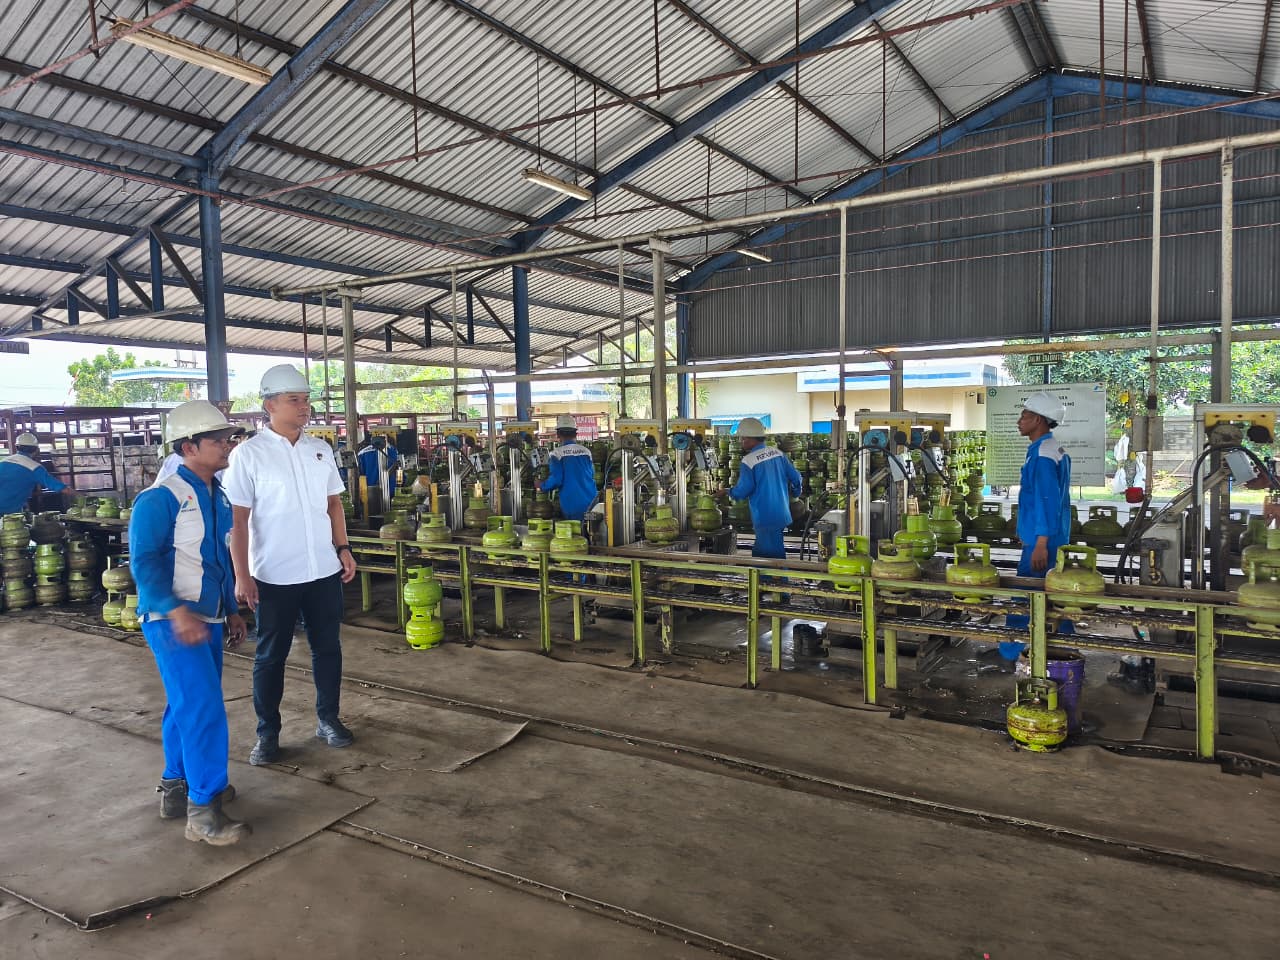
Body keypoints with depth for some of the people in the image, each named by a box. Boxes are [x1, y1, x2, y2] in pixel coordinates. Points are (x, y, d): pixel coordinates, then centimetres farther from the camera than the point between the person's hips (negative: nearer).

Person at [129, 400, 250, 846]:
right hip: (173, 620, -9)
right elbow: (144, 561, -20)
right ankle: (203, 810, -4)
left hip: (207, 619, 9)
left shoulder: (216, 495, 11)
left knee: (188, 705, 18)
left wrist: (231, 609, 20)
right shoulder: (161, 497, -15)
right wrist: (176, 610, -29)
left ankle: (176, 786, 33)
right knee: (203, 708, -11)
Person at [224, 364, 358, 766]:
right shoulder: (247, 454, -9)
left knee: (327, 647, 13)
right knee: (271, 655, 9)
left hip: (324, 571, 4)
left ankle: (328, 718, 29)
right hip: (274, 576, -4)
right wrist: (242, 576, -12)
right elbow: (237, 519, -10)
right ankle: (267, 732, 23)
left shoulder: (321, 449, 5)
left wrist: (343, 548, 7)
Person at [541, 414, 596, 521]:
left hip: (571, 506, -3)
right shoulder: (586, 451, 4)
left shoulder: (557, 454, -9)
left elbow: (556, 480, -13)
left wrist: (543, 486, 6)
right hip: (591, 503, 3)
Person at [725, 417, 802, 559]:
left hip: (765, 519, -7)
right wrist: (796, 493, 26)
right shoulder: (777, 452, 4)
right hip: (782, 514, 7)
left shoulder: (748, 461, -16)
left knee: (773, 556, 2)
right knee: (759, 553, 18)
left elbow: (743, 490, -18)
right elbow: (795, 477, 6)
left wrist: (728, 493, 2)